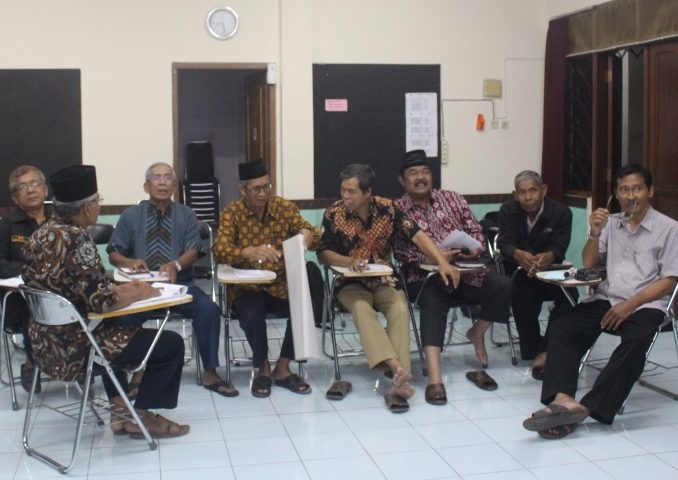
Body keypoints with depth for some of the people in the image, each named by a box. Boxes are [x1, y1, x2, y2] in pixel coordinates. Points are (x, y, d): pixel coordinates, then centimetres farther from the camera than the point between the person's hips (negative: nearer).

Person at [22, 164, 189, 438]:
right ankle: (141, 418, 13)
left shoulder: (43, 233, 4)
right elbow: (103, 301, -24)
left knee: (115, 327, 37)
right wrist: (141, 293, -7)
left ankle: (119, 409, 31)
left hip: (47, 343, 9)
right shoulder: (75, 239, -23)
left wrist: (124, 289, 8)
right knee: (171, 344, 1)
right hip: (73, 348, -9)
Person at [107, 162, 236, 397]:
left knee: (209, 309, -27)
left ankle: (210, 373, -13)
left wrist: (175, 265, -23)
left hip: (179, 284, 1)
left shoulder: (186, 215, 10)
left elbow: (193, 251, 0)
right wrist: (130, 262, -15)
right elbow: (114, 254, 9)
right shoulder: (130, 215, 10)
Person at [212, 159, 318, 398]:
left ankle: (282, 368, -5)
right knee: (251, 314, -33)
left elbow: (310, 233, -5)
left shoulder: (285, 207, 1)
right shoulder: (232, 213, -6)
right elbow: (219, 250, -19)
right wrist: (250, 252, -40)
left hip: (282, 284, 2)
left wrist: (307, 235, -32)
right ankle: (263, 368, -5)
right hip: (247, 287, -2)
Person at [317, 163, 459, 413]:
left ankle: (397, 383, -35)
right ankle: (398, 369, -45)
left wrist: (443, 262, -25)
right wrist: (349, 261, -26)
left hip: (385, 280, 1)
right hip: (351, 283, -1)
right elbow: (323, 253, -6)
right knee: (362, 309, -34)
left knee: (400, 310, -29)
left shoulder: (388, 208, -6)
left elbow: (416, 235, -11)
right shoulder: (334, 213, -8)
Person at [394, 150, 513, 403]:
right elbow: (400, 250, -8)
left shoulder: (453, 199, 15)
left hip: (466, 271, 4)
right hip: (425, 276, -4)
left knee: (503, 285, -22)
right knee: (433, 298, -38)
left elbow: (476, 231, 13)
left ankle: (477, 332, 8)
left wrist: (476, 248, -11)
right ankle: (434, 378, -46)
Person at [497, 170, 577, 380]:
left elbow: (559, 247, -19)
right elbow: (505, 244, -18)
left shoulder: (561, 212, -6)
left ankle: (544, 351, -23)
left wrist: (548, 257, -46)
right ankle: (537, 349, -19)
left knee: (569, 294, -28)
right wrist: (518, 254, -44)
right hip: (518, 272, 0)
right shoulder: (507, 211, -3)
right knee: (521, 295, -32)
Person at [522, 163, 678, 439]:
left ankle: (588, 407, -42)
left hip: (645, 305, -4)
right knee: (562, 329, -23)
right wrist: (595, 234, -4)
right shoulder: (610, 223, 17)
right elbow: (589, 264, 16)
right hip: (606, 299, 4)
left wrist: (630, 305, -15)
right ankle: (563, 398, -43)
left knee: (635, 341, -36)